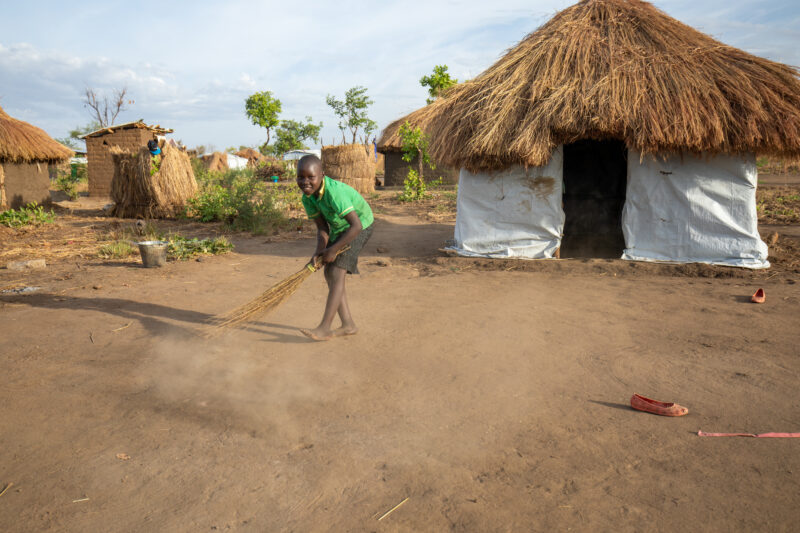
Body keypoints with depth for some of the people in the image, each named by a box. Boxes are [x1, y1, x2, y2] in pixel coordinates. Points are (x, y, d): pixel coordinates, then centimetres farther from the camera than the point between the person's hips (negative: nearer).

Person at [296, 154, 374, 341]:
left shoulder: (334, 192, -34)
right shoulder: (307, 197, -9)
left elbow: (356, 226, -37)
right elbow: (322, 228, -3)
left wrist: (333, 250, -29)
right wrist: (319, 251, -21)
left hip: (360, 227, -9)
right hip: (338, 228, 9)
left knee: (336, 272, -17)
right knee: (329, 273, 4)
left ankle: (325, 328, -14)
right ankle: (348, 325, 10)